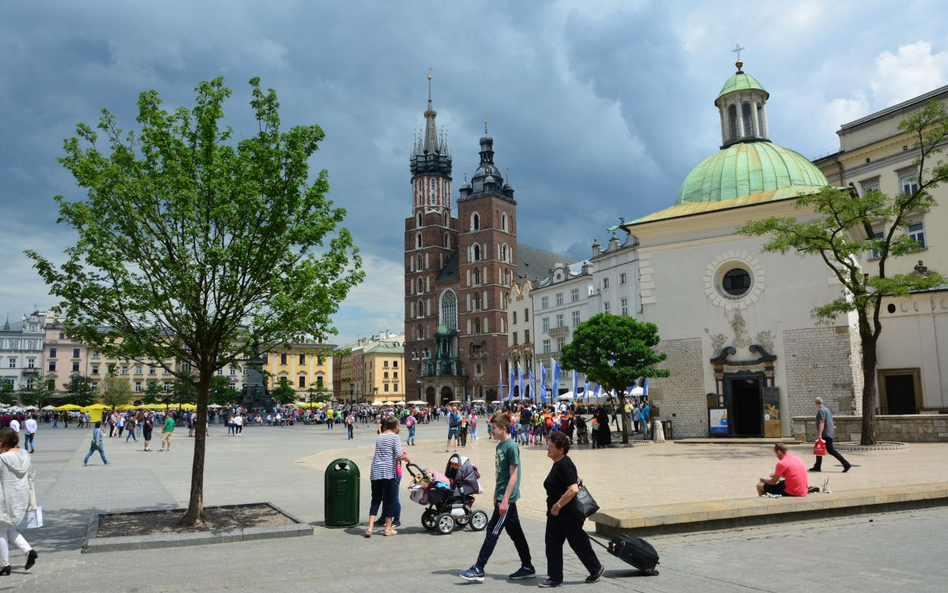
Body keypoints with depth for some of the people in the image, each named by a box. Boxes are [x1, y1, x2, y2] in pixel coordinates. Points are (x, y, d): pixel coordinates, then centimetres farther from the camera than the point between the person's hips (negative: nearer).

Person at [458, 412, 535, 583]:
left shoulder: (511, 446, -16)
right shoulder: (500, 445, 10)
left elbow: (513, 475, -18)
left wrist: (504, 500, -20)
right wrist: (496, 496, 19)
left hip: (507, 498, -9)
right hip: (502, 496, 9)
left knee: (492, 532, -6)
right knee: (515, 532, 13)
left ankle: (478, 570, -1)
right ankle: (527, 568, 22)